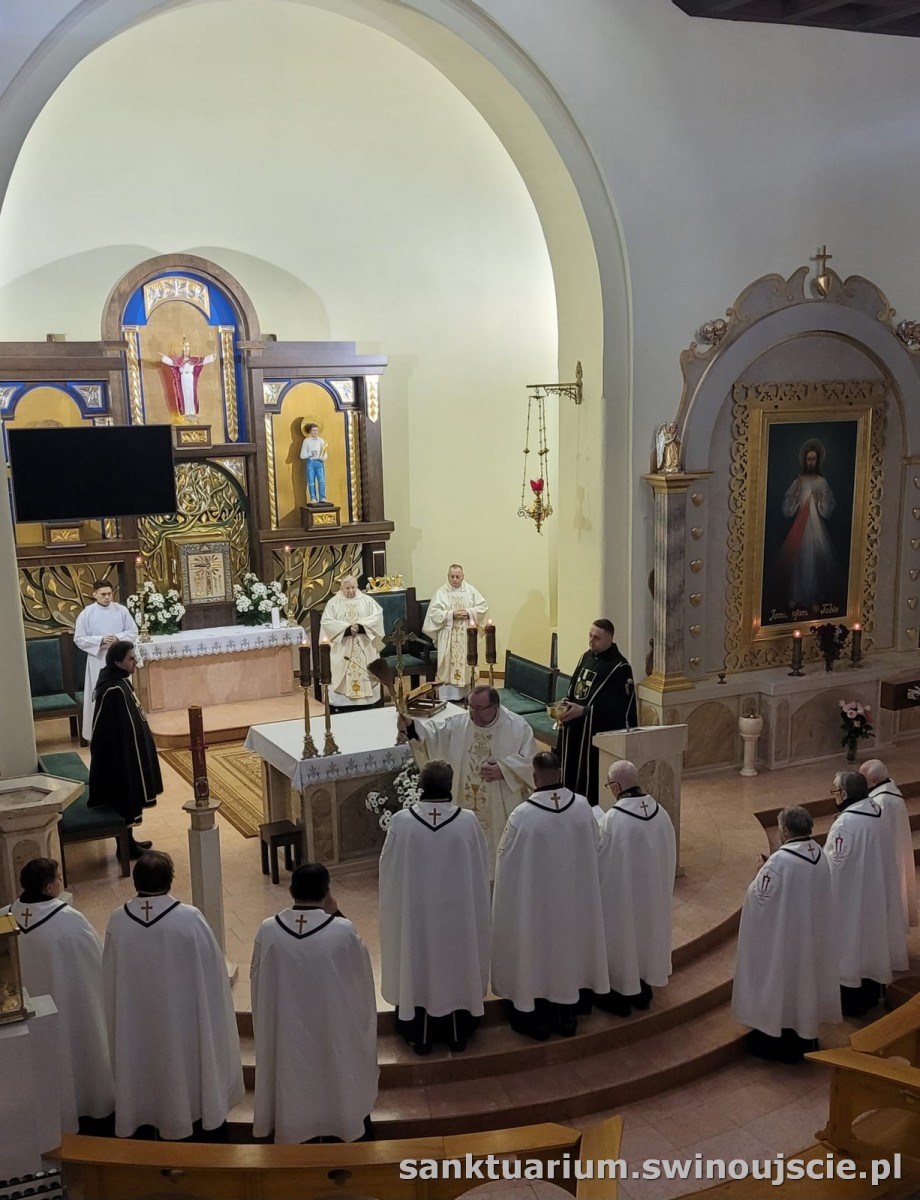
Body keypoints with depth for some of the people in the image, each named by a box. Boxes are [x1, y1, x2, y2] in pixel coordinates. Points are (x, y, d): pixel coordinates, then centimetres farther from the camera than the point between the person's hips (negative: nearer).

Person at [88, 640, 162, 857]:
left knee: (129, 799, 19)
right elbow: (118, 730, -24)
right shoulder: (114, 690, -25)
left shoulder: (119, 682, 5)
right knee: (125, 799, 3)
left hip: (127, 750, 10)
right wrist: (127, 758, -20)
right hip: (121, 753, -10)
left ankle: (128, 841, 30)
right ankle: (126, 847, 15)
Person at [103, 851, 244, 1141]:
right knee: (201, 1076, 17)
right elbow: (212, 970, -12)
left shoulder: (117, 921, -14)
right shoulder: (189, 918, -22)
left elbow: (111, 977, -1)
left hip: (138, 1024, 3)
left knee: (156, 1077, 20)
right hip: (186, 1018, -3)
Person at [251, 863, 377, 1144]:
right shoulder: (343, 931, -23)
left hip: (287, 1031, 2)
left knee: (294, 1083, 21)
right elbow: (360, 972, -3)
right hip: (335, 1030, -1)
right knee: (336, 1075, 21)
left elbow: (257, 979, -2)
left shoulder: (267, 931, -17)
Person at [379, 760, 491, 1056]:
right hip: (458, 912, 1)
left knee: (418, 964, 17)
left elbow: (388, 869, -6)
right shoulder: (468, 822, -16)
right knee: (456, 964, 18)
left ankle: (420, 1036, 29)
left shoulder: (401, 822, -18)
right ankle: (457, 1034, 32)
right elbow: (481, 870, -3)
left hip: (415, 912, 0)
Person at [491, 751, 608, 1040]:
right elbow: (593, 850, 2)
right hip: (574, 898, 4)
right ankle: (567, 1017, 33)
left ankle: (536, 1020, 27)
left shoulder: (522, 816, -25)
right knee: (568, 948, 20)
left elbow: (507, 864, -13)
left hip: (535, 901, -4)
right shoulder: (582, 806, -12)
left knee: (536, 953, 14)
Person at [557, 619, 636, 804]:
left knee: (591, 783, -2)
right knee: (570, 778, 12)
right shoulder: (586, 657, 9)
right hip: (573, 730, 7)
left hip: (598, 734, -7)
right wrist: (566, 708, -2)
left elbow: (618, 707, -17)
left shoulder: (620, 667, -14)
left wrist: (583, 711, -21)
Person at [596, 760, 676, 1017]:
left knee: (621, 938, 12)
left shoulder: (612, 819, -26)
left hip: (622, 893, -6)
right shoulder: (659, 812, -9)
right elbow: (669, 855, 3)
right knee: (645, 933, 21)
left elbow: (601, 863, -15)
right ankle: (642, 992, 36)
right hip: (653, 890, 6)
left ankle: (620, 996, 26)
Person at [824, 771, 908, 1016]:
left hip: (851, 896, -8)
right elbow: (881, 858, 9)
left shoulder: (845, 823, -27)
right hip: (876, 893, 8)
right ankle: (870, 996, 34)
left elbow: (833, 865, -23)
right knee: (870, 941, 20)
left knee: (850, 946, 7)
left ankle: (851, 1002, 19)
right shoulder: (878, 814, -1)